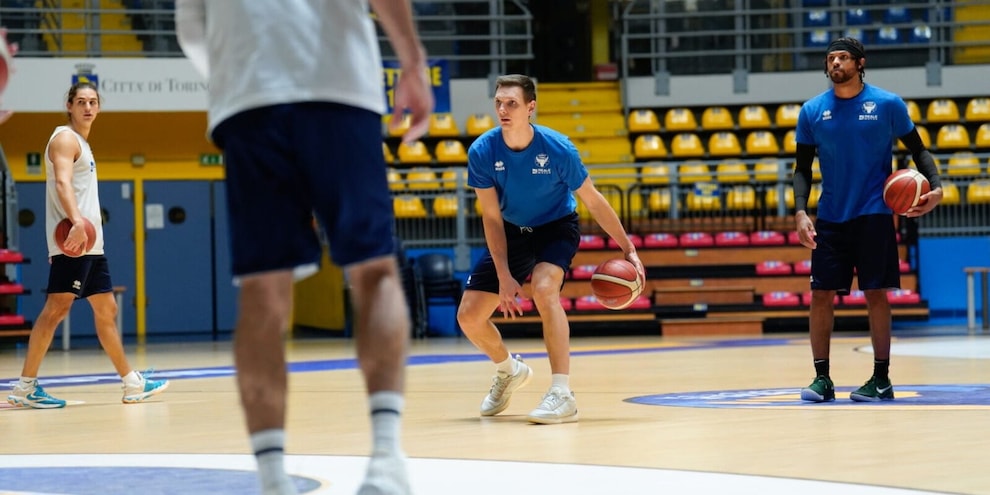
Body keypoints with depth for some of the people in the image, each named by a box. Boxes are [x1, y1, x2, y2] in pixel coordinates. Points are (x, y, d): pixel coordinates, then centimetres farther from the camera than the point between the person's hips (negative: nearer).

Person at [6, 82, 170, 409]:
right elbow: (62, 182, -24)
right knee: (56, 307, -14)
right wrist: (77, 222, -38)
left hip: (91, 241, 10)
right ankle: (24, 387, -16)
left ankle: (133, 384, 19)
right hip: (74, 239, -10)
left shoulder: (82, 143, 22)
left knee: (106, 310, 13)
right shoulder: (65, 139, -7)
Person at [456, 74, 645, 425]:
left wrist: (628, 249, -12)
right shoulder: (482, 152, -20)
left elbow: (593, 201, -13)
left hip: (557, 228, -3)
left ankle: (562, 395, -32)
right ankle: (509, 371, 31)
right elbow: (492, 216, -13)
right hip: (512, 232, 4)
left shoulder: (557, 148, -25)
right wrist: (504, 276, -18)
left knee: (544, 288, -34)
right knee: (468, 315, -2)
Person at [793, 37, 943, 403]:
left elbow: (918, 150, 5)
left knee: (876, 294, -2)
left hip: (874, 215, -2)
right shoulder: (812, 111, 3)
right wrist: (801, 212, -6)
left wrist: (935, 186, -12)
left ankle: (881, 379, 7)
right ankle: (822, 378, 8)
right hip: (830, 218, 2)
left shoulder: (888, 104, -2)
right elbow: (803, 168, 8)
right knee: (821, 294, -2)